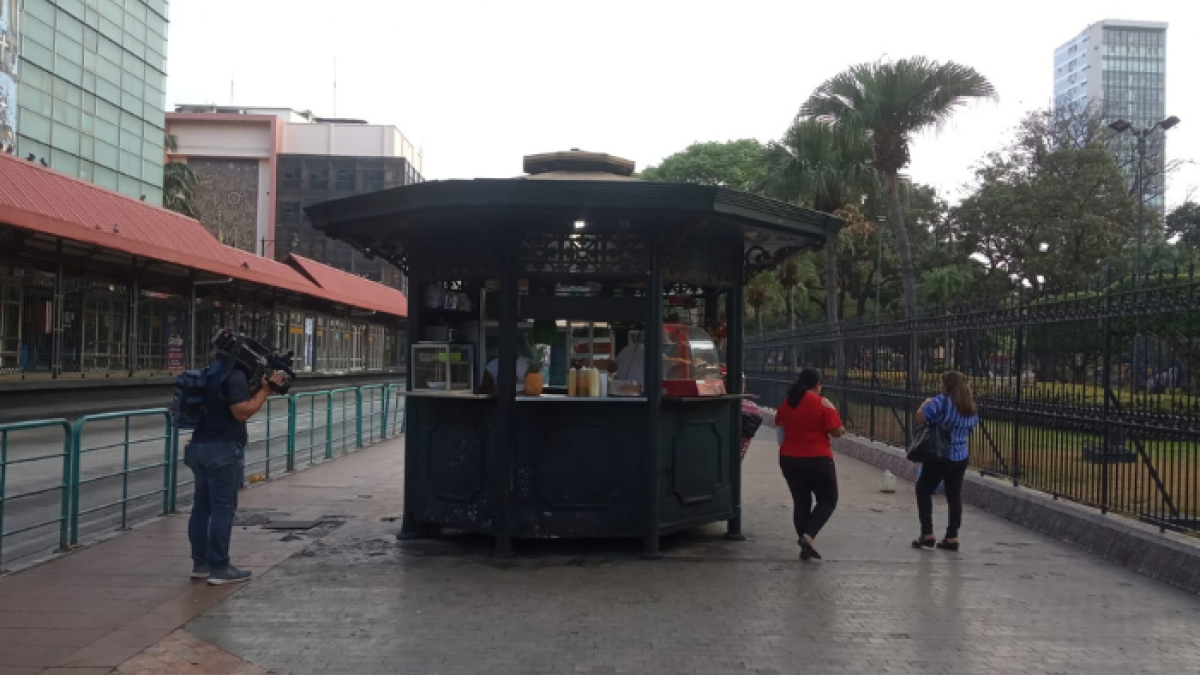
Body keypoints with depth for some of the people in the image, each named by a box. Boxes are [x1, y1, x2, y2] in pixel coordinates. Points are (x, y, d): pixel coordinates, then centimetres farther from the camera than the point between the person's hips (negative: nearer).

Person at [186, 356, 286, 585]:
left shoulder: (215, 372, 15)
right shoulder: (236, 376, -15)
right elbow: (243, 412, -20)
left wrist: (261, 386, 9)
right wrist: (265, 389, -12)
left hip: (199, 446, 10)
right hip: (222, 449, -10)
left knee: (202, 506, 12)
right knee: (223, 509, -5)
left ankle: (200, 564, 19)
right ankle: (219, 569, -3)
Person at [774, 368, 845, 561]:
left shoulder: (787, 403, 5)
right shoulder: (823, 403, -11)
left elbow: (779, 426, 16)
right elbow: (836, 431, -12)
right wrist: (842, 430, 9)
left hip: (789, 459, 5)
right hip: (817, 460, -5)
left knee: (801, 501, 13)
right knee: (828, 500, 10)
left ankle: (805, 547, 12)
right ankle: (809, 535, -10)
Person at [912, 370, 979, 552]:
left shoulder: (942, 401, -15)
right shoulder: (972, 409, 9)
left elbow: (919, 418, -19)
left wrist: (925, 403, -1)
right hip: (961, 457, 6)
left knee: (923, 491, 8)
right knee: (954, 496, 9)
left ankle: (927, 536, 4)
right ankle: (952, 538, 9)